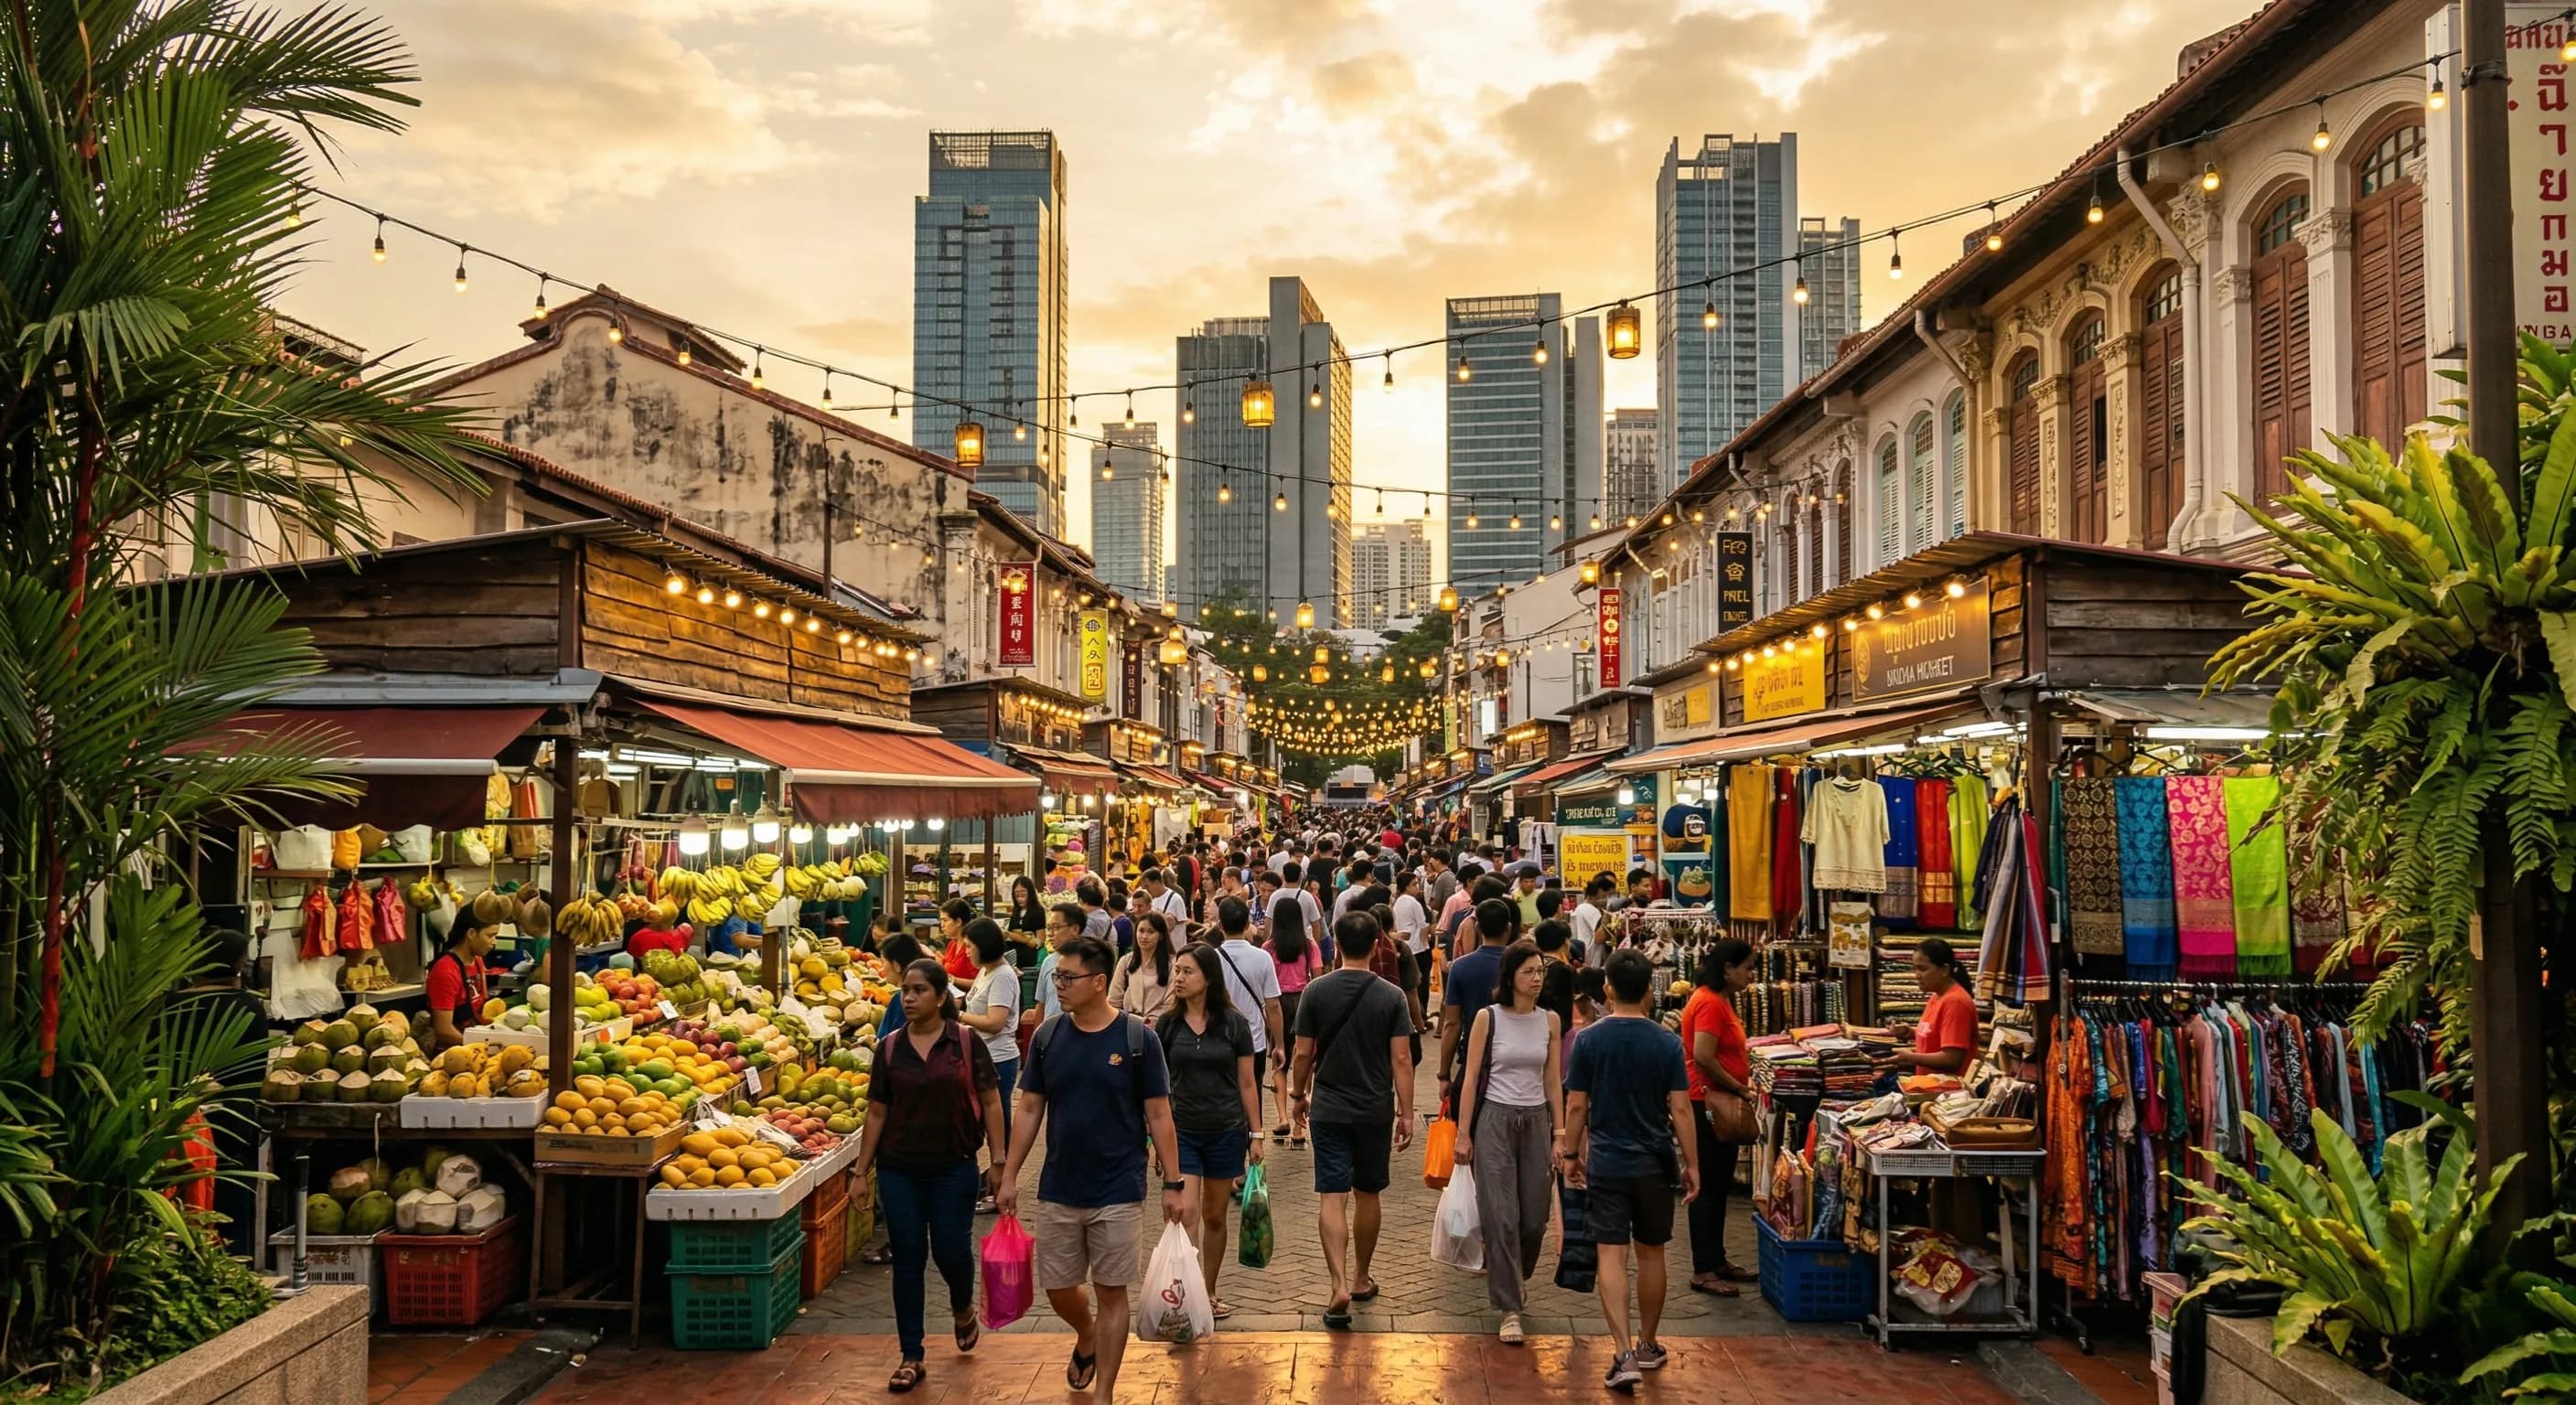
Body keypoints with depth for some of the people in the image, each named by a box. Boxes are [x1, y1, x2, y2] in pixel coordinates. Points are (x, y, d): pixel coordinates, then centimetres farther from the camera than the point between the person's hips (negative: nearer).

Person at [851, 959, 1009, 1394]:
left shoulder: (967, 1043, -5)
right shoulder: (889, 1048, 2)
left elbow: (990, 1102, -2)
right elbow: (877, 1112, 6)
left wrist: (997, 1161, -6)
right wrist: (862, 1171, 5)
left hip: (953, 1167, -2)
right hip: (899, 1170, 2)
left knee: (951, 1250, 0)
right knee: (907, 1259, 5)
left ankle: (963, 1309, 35)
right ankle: (911, 1358, 15)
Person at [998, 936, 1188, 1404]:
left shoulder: (1138, 1038, -9)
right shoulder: (1047, 1036, 0)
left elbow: (1159, 1116, -5)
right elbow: (1030, 1110, 6)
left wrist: (1173, 1185, -6)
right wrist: (1009, 1176, 4)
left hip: (1118, 1193, -3)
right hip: (1058, 1191, 3)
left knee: (1111, 1292, 4)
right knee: (1058, 1288, 11)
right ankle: (1086, 1339, 43)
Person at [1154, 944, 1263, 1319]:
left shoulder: (1234, 1024, -4)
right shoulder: (1166, 1025, -1)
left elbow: (1247, 1083, 1)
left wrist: (1256, 1134, 1)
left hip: (1226, 1132, 0)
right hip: (1182, 1131, 0)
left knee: (1214, 1217, 12)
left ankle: (1210, 1292, 28)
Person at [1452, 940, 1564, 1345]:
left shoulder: (1549, 1021, 5)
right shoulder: (1488, 1018, -4)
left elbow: (1553, 1082, 8)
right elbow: (1471, 1079, -2)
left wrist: (1559, 1135, 5)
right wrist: (1463, 1133, -5)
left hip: (1536, 1121, 3)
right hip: (1495, 1119, -3)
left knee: (1534, 1216, 6)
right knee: (1501, 1216, -6)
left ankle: (1516, 1276, 36)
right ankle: (1510, 1309, 1)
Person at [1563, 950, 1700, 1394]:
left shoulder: (1588, 1040, -7)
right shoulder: (1667, 1043, -6)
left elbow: (1575, 1107, -4)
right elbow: (1680, 1109, -6)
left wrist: (1571, 1155, 9)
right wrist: (1692, 1164, 3)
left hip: (1605, 1164, -1)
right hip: (1654, 1165, 1)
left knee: (1612, 1256, -1)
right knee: (1651, 1254, 15)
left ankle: (1624, 1355, -11)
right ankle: (1648, 1347, 29)